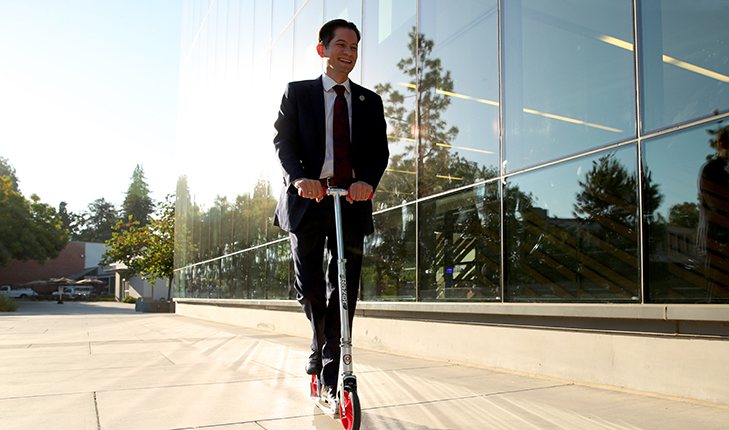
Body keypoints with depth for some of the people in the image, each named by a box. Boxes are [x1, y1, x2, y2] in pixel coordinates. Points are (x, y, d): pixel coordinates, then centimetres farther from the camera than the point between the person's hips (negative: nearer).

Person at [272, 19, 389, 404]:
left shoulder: (369, 101, 16)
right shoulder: (298, 92, 11)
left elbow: (380, 150, 5)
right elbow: (283, 141, 0)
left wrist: (367, 181, -17)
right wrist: (300, 177, -21)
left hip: (352, 200, 2)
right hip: (308, 198, -1)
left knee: (343, 292, 0)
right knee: (308, 286, -4)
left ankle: (331, 379, 11)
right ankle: (320, 343, 28)